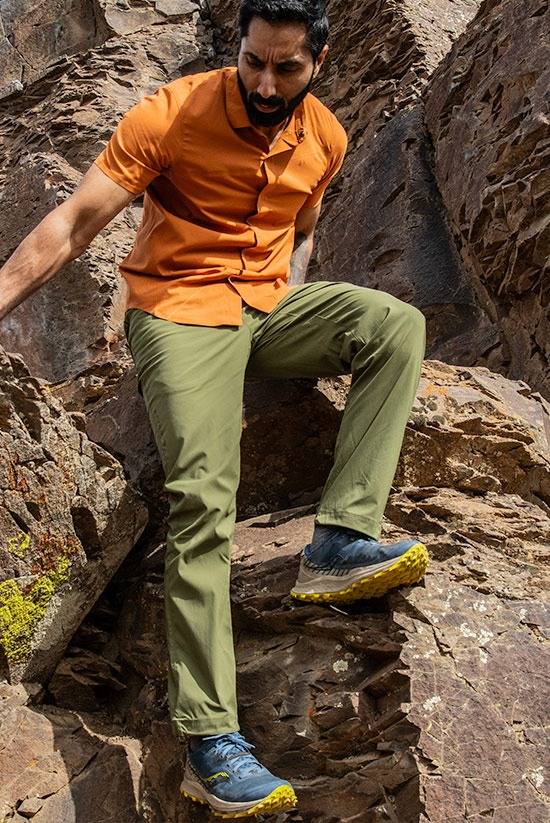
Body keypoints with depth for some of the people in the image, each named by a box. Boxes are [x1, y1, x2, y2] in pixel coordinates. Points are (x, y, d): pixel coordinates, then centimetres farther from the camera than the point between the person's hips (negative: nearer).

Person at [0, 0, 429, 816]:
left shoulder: (324, 137, 6)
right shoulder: (173, 114, -11)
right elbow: (75, 221, -15)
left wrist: (294, 314, 8)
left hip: (269, 305, 6)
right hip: (181, 309, -5)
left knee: (398, 325, -21)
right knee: (203, 498, -24)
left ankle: (339, 540, -26)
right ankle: (209, 741, -24)